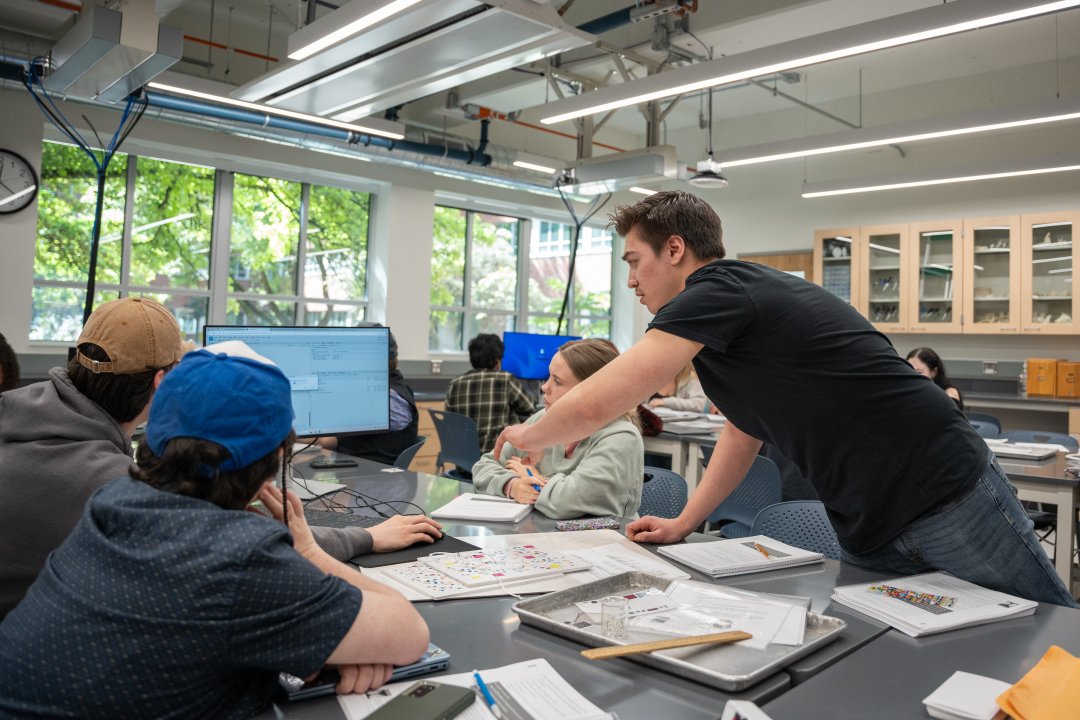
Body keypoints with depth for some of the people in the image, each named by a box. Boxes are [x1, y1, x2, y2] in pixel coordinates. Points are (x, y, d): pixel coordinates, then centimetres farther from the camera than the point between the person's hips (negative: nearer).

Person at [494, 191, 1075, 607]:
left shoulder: (718, 290, -18)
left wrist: (529, 436, -1)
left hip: (951, 505, -9)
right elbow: (743, 434, 22)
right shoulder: (732, 317, 12)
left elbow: (593, 404, -21)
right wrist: (682, 524, 16)